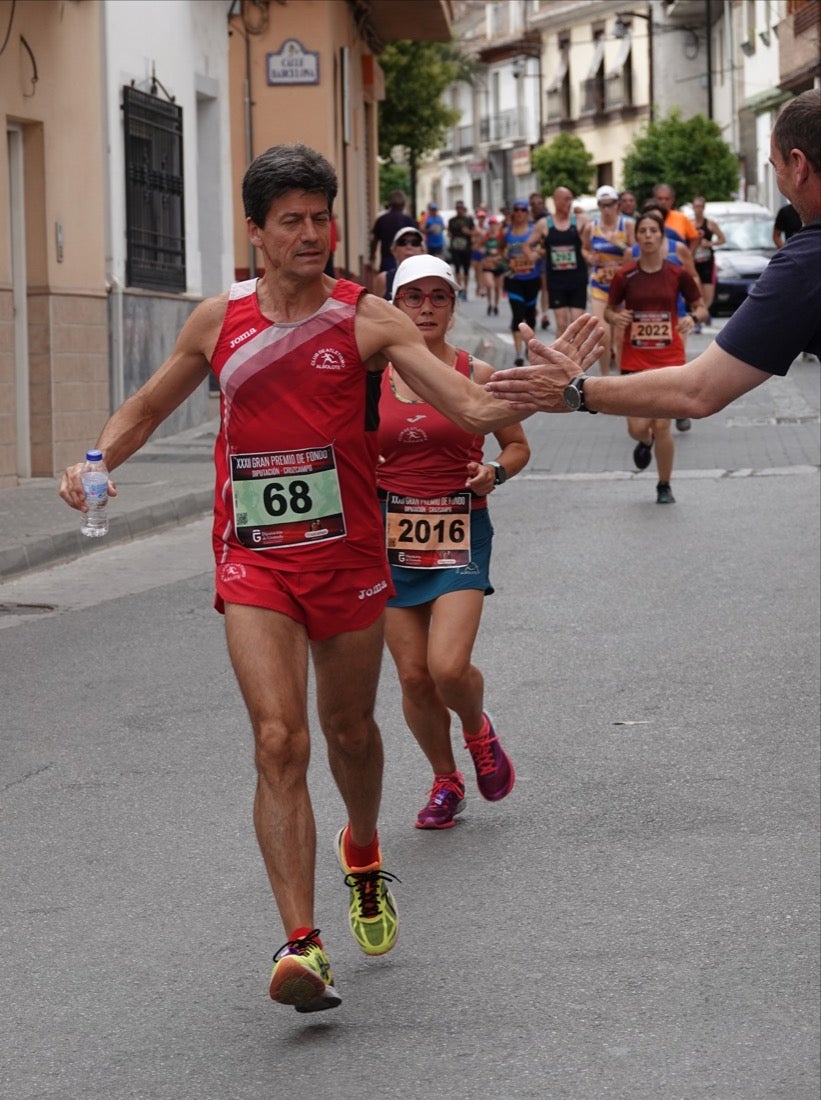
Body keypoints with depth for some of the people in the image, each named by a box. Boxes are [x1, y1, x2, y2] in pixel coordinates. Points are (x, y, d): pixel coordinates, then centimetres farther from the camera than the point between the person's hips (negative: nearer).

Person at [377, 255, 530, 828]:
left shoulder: (477, 375, -1)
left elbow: (518, 445, 10)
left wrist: (496, 472, -11)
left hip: (460, 530, -2)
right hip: (391, 530, 2)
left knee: (449, 667, -17)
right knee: (413, 676, 3)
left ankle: (478, 730, 19)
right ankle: (446, 781, 26)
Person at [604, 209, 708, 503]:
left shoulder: (677, 274, -2)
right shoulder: (624, 276, -2)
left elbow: (701, 307, 7)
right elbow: (609, 310, 9)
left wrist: (693, 317, -15)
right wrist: (616, 317, -14)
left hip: (669, 359, -1)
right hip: (634, 360, 1)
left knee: (661, 426, -4)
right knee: (637, 428, -5)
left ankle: (664, 486, 16)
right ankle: (645, 443, 35)